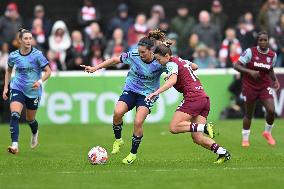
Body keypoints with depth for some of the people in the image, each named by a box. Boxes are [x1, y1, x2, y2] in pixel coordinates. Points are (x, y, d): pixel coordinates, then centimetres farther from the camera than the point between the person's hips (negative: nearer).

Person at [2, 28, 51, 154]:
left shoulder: (37, 55, -12)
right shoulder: (13, 56, -2)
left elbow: (48, 71, -8)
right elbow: (9, 70, 17)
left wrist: (40, 81, -25)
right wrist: (6, 87, 10)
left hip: (33, 91, -1)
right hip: (17, 88, 1)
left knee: (30, 119, 15)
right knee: (14, 115, -22)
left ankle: (35, 133, 51)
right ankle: (15, 145, -26)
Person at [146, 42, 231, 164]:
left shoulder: (171, 63, -4)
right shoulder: (180, 60, 22)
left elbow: (172, 80, -25)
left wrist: (156, 92, -33)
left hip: (193, 97, -9)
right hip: (204, 98, 9)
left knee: (174, 127, -12)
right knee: (197, 138, 3)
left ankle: (204, 127, -21)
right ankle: (223, 153, -7)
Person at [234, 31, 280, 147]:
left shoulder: (273, 55, 0)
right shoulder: (250, 52, -13)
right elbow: (236, 66, -14)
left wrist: (275, 80, 1)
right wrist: (250, 72, -27)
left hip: (265, 86, 2)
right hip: (250, 86, -2)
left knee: (271, 110, -14)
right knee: (248, 114, 5)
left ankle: (267, 133, 13)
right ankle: (245, 139, 24)